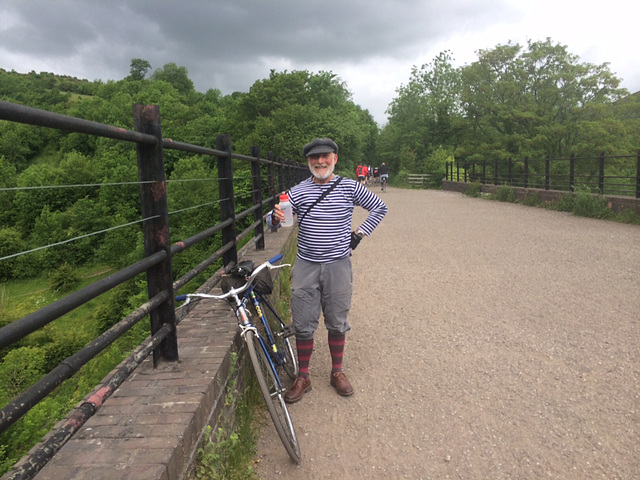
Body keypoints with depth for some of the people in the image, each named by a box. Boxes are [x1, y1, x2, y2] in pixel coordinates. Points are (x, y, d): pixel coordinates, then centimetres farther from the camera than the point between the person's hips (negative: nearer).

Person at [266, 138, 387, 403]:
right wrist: (275, 217, -23)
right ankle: (303, 377, 23)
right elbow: (272, 220, 1)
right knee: (303, 325, 5)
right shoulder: (298, 192, 0)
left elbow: (380, 207, 12)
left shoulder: (350, 187, 0)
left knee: (337, 323, 11)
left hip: (338, 265, 0)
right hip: (306, 266, 0)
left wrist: (359, 233, 4)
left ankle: (337, 372, 31)